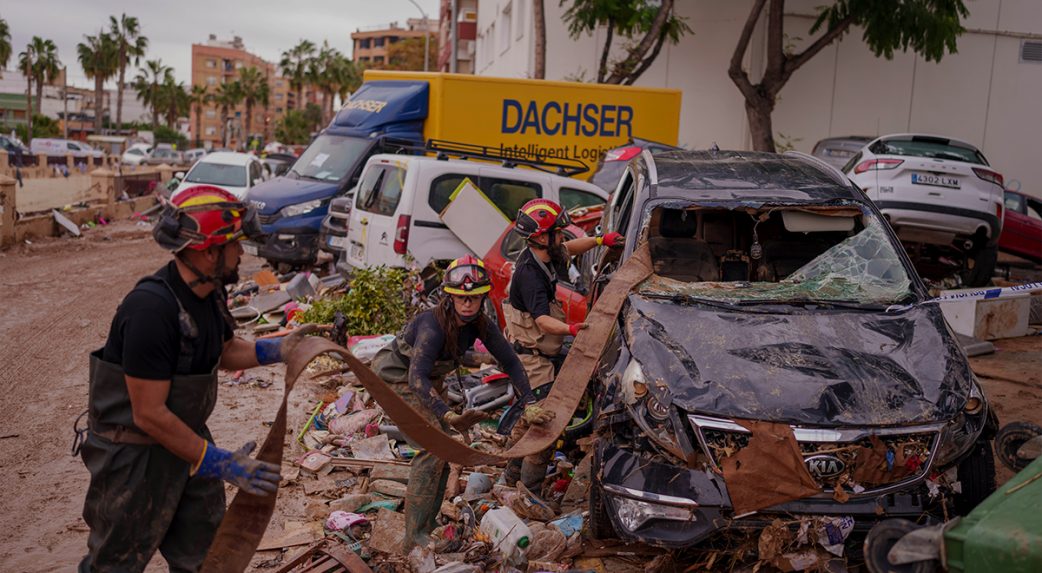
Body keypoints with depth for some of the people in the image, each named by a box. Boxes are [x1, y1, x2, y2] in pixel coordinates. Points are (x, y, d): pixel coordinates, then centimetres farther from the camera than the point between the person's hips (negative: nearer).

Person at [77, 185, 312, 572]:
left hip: (185, 435, 8)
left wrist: (275, 350, -2)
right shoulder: (151, 309, -31)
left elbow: (223, 352, 15)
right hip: (134, 453, -8)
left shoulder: (209, 293, -4)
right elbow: (149, 414, -29)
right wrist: (220, 464, -27)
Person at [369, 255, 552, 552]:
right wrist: (448, 416, -59)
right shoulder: (434, 325, -36)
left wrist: (529, 404, -19)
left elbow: (510, 361, -9)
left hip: (428, 380, 8)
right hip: (395, 377, -7)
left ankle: (427, 527, 18)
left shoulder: (481, 324, -15)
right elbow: (417, 378, -46)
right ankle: (414, 539, -16)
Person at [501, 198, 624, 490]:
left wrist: (600, 240, 16)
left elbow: (568, 248, 25)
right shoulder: (531, 274, -26)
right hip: (533, 358, -11)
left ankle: (513, 474, 36)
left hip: (531, 354, 11)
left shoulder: (540, 256, 4)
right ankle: (530, 490, -1)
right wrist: (570, 329, -50)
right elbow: (542, 319, -34)